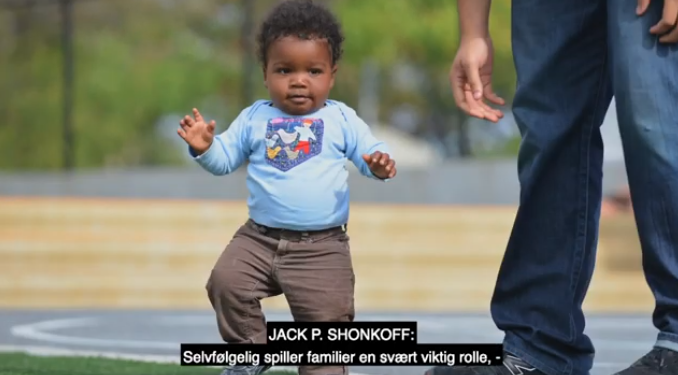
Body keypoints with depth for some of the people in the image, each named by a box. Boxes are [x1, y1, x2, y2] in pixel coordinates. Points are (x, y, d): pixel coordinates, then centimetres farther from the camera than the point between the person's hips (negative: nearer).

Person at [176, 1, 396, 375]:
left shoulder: (341, 119, 3)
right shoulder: (254, 119, 7)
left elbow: (369, 151, -1)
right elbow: (225, 159, 10)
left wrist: (379, 164, -25)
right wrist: (204, 147, -11)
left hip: (322, 246, -2)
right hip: (260, 237, 2)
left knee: (327, 317, -6)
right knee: (226, 282, -15)